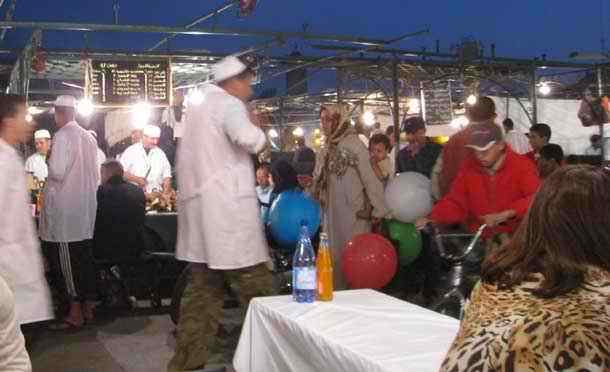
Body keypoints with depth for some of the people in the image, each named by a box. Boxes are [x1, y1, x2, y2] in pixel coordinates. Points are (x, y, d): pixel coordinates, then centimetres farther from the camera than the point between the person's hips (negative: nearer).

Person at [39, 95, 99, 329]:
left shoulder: (62, 136, -13)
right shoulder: (88, 137, 9)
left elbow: (57, 171, -19)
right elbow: (96, 174, 14)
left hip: (65, 206, -7)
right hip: (87, 205, 7)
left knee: (66, 260, 0)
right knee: (84, 257, 12)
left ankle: (75, 312, 5)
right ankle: (88, 307, 19)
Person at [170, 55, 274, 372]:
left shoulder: (199, 106, 21)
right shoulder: (229, 104, -8)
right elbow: (251, 141, -26)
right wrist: (256, 126, -6)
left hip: (199, 206, 9)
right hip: (227, 207, -9)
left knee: (203, 287, 12)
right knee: (258, 291, -3)